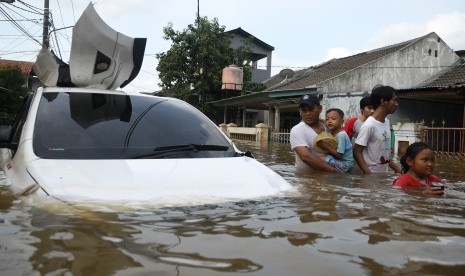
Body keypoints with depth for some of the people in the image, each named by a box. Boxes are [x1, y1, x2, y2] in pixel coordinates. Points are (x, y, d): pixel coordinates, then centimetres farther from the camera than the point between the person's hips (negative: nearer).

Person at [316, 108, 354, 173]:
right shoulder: (332, 133, 6)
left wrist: (326, 146, -21)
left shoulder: (341, 135, -19)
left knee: (321, 159, -22)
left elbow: (339, 155, -22)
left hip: (345, 164, -9)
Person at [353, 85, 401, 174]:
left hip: (384, 174, 8)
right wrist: (369, 176, -23)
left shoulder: (387, 122, 8)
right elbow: (357, 152, -18)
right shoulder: (369, 125, -19)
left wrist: (397, 169, 14)